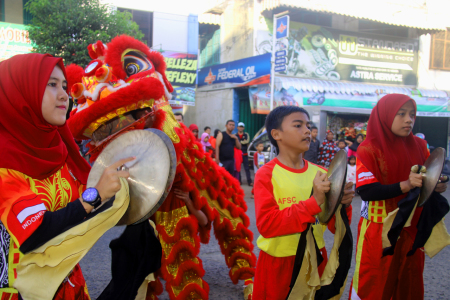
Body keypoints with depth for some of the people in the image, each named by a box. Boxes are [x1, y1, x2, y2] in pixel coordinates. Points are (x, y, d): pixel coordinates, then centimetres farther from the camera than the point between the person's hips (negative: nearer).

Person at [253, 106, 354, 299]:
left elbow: (335, 226, 3)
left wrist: (343, 205, -18)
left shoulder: (321, 174, 0)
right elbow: (266, 224, -22)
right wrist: (314, 202, -27)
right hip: (278, 264, -4)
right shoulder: (266, 175, -11)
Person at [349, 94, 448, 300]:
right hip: (378, 233, -4)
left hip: (411, 231, 5)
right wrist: (405, 185, -29)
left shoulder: (419, 146, 5)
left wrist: (437, 186, -13)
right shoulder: (369, 150, -10)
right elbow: (366, 191, -19)